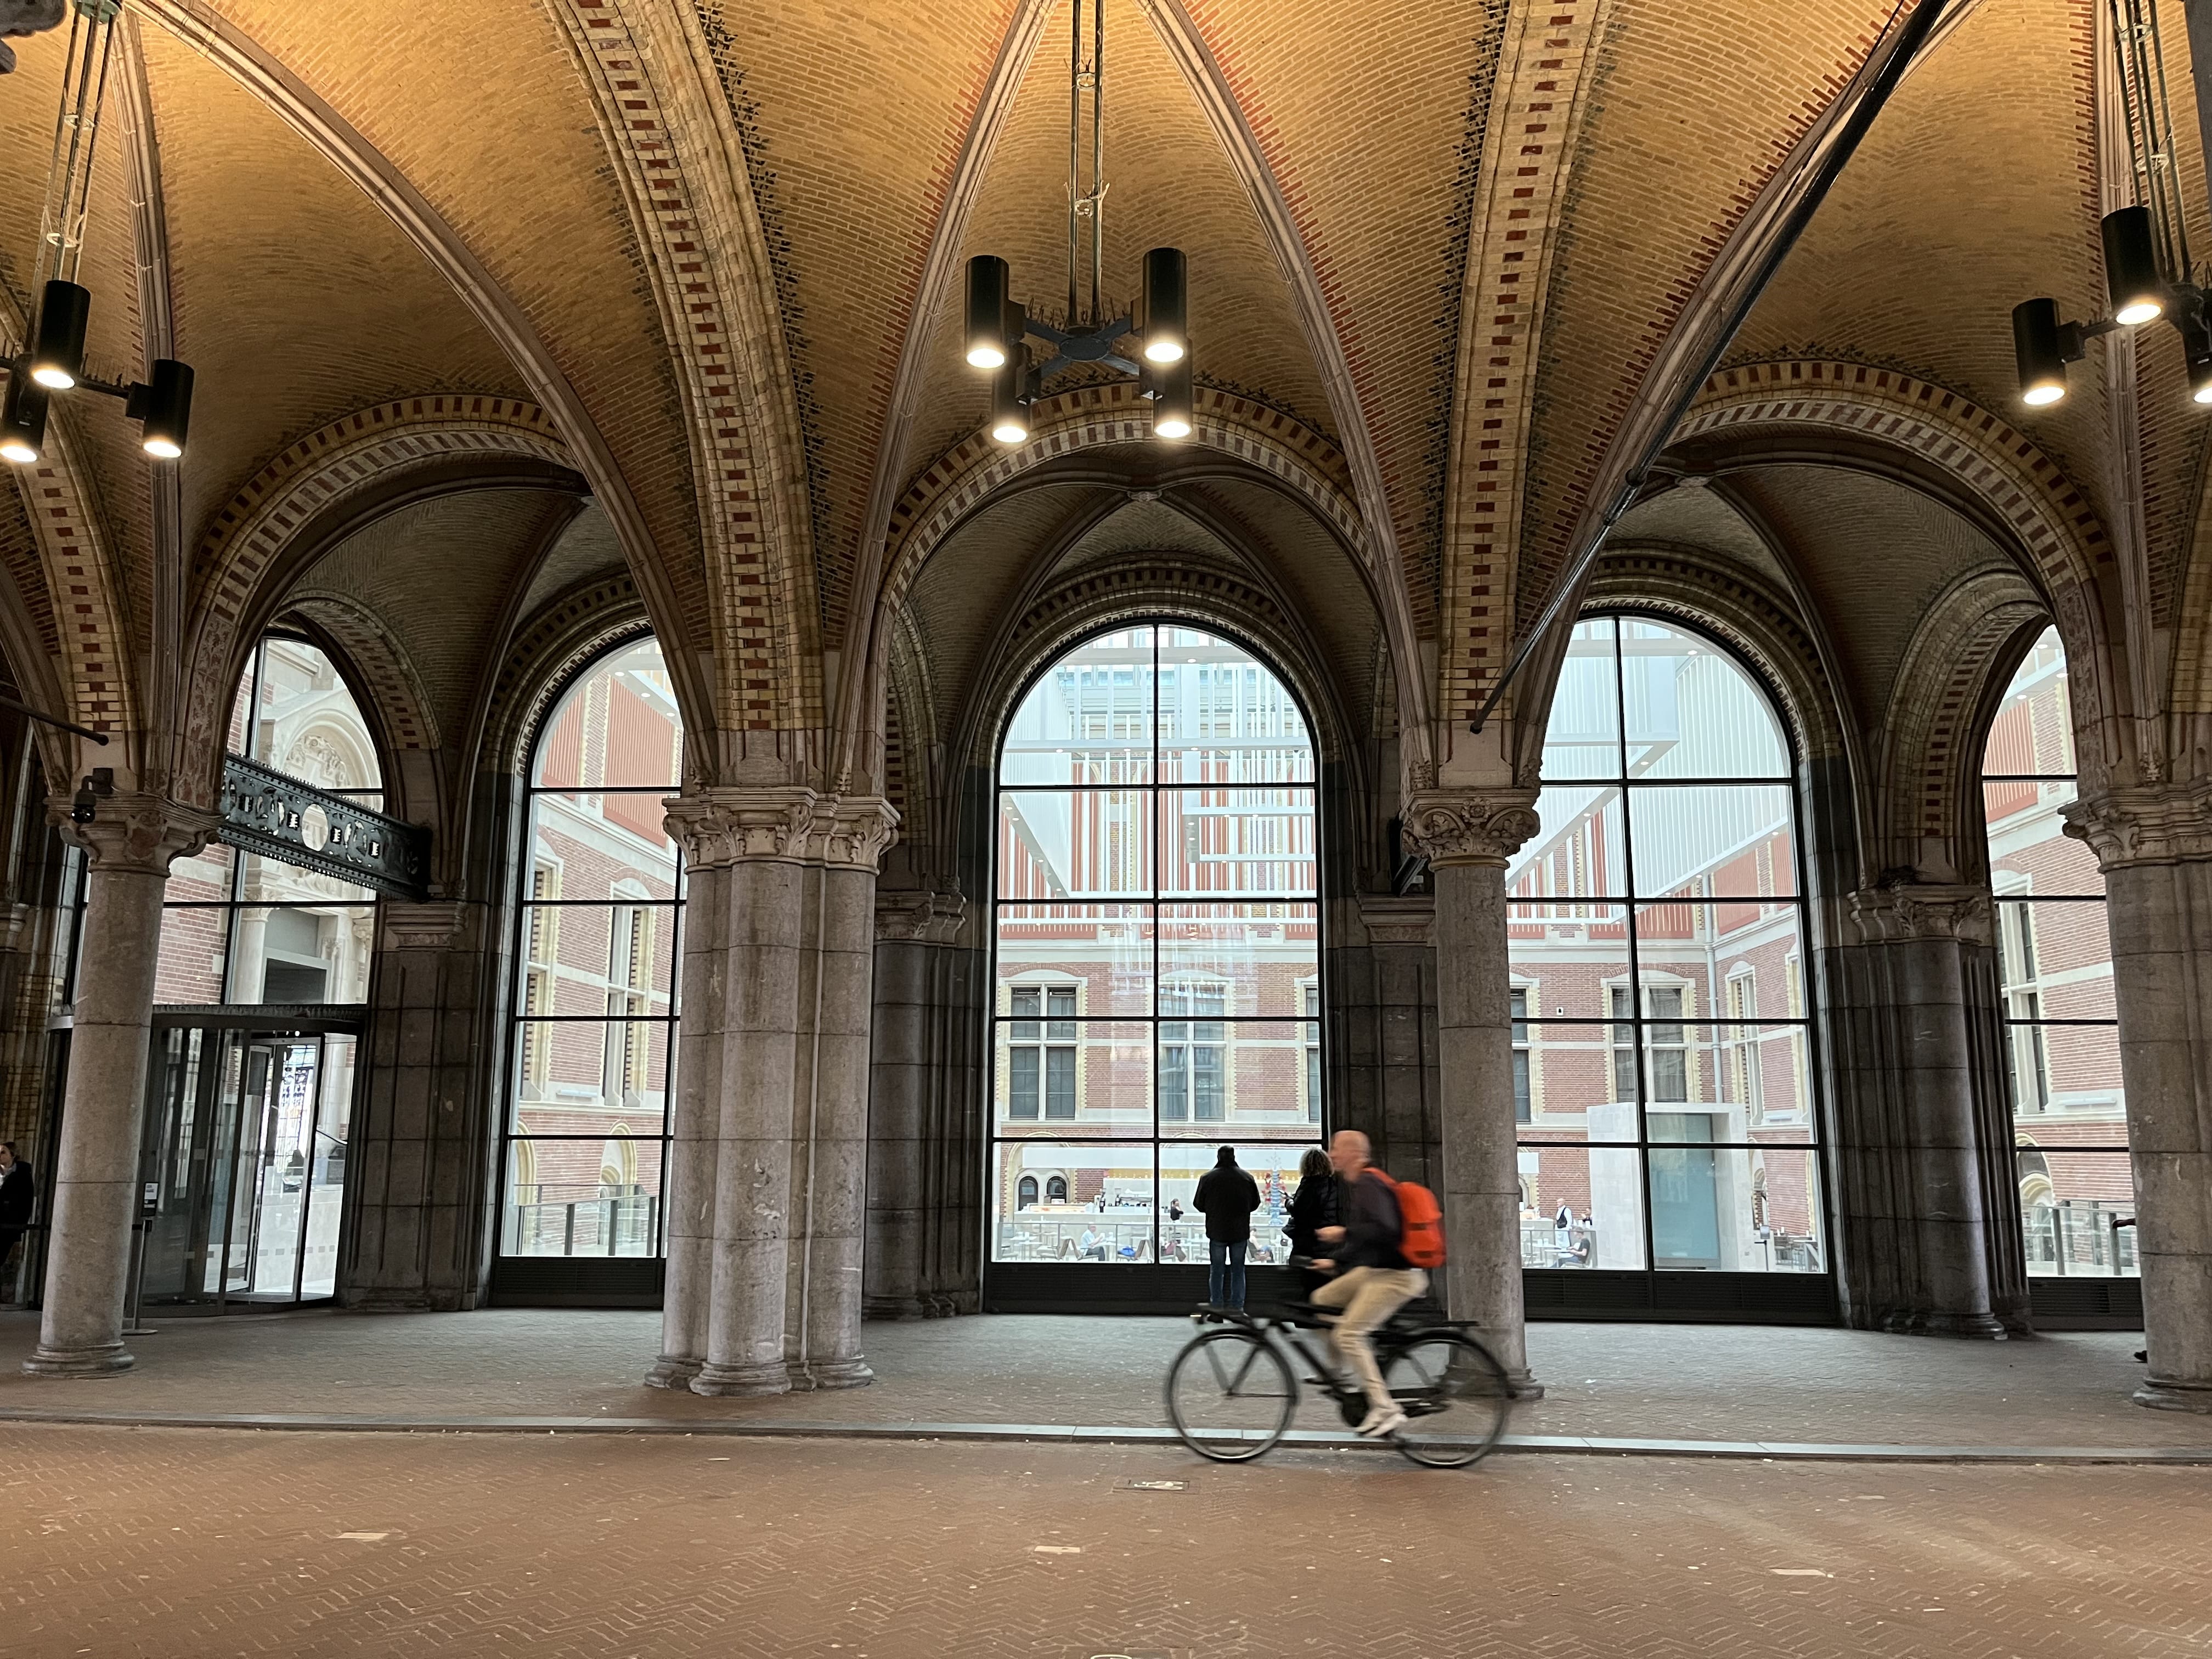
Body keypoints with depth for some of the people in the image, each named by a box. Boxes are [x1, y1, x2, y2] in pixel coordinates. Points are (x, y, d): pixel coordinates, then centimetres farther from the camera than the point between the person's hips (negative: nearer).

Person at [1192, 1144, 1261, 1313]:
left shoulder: (1207, 1178, -8)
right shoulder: (1247, 1178, -2)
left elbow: (1199, 1204, -1)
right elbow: (1255, 1203, 7)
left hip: (1216, 1231, -1)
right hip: (1241, 1232, 1)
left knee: (1217, 1270, 7)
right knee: (1238, 1270, 10)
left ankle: (1216, 1309, 5)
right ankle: (1238, 1309, 8)